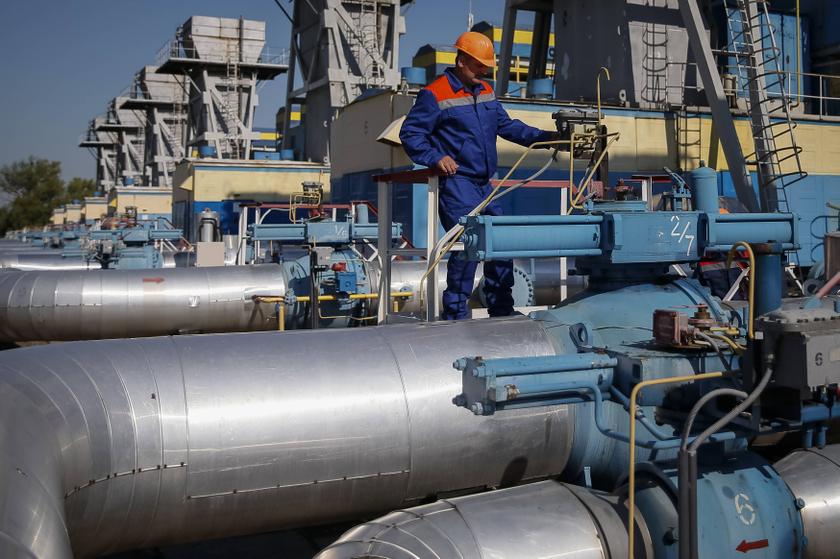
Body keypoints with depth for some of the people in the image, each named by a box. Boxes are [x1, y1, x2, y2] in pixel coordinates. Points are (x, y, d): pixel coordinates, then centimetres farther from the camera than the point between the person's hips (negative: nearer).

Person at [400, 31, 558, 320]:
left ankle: (502, 310, 23)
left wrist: (544, 137, 11)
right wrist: (435, 157, -19)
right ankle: (454, 314, -3)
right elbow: (410, 134, -6)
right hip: (457, 183, -8)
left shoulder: (486, 92, 17)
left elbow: (507, 126, 22)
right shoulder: (435, 95, -7)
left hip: (486, 184, 8)